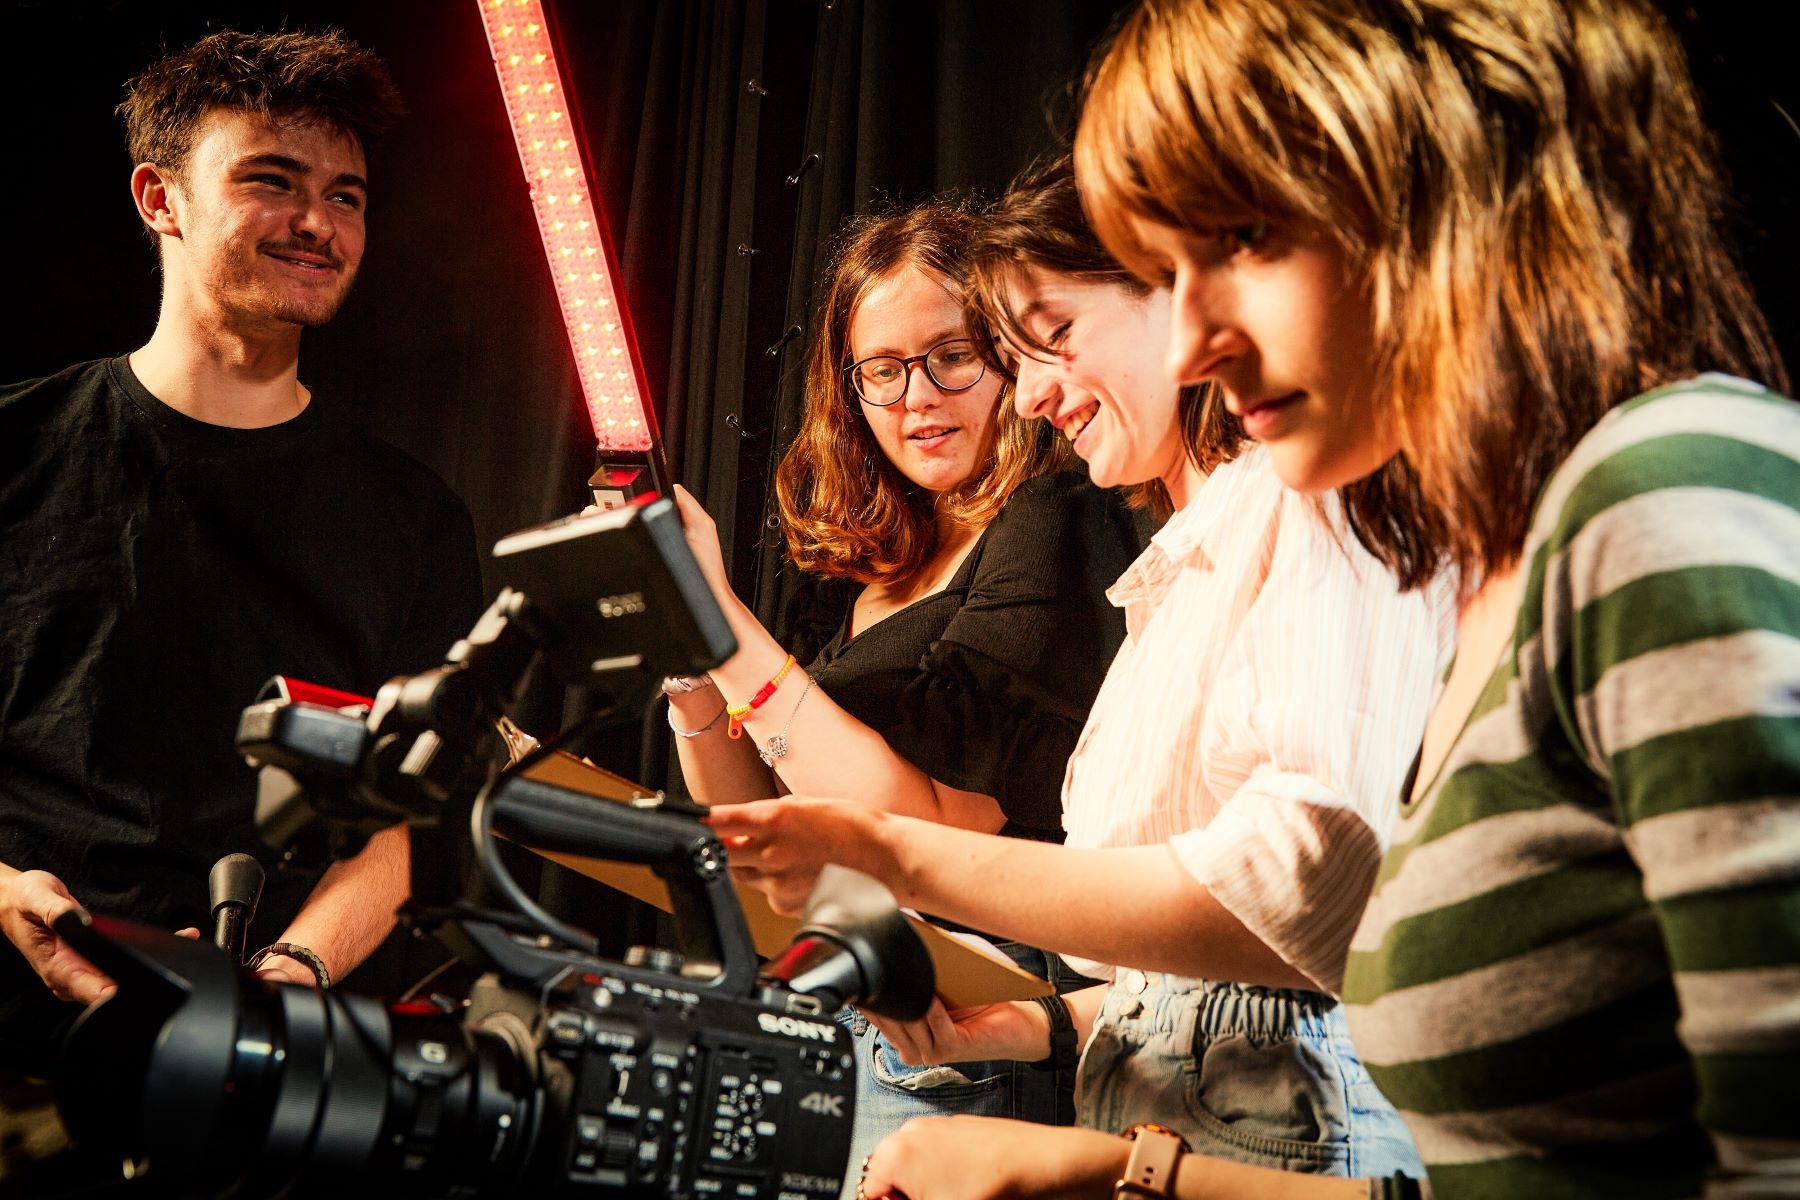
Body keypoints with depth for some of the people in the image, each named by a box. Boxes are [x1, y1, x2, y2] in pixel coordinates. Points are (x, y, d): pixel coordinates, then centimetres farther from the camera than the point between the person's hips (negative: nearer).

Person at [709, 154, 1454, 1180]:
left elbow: (1299, 898, -21)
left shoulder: (1313, 493, -7)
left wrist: (889, 854, -18)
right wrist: (1038, 1025, 6)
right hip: (1144, 1119, 7)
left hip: (1292, 1133, -7)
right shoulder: (1177, 570, 19)